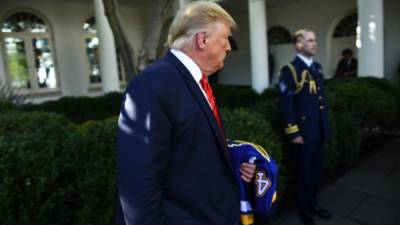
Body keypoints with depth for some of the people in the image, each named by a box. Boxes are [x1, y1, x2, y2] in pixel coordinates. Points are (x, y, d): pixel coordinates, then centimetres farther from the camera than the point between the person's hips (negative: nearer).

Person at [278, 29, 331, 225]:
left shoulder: (317, 67, 10)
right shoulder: (290, 70, -13)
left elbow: (322, 96, 16)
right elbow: (285, 104, -17)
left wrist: (325, 124, 13)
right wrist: (293, 133, -18)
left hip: (319, 130, 7)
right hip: (303, 131, -7)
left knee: (316, 170, 19)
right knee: (304, 172, 10)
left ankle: (313, 203, 39)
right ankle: (304, 209, 31)